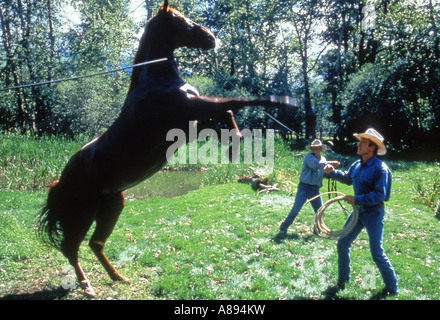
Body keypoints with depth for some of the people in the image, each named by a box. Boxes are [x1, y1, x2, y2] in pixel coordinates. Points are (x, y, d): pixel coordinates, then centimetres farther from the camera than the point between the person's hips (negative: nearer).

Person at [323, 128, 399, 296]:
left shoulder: (380, 169, -21)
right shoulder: (357, 165, 2)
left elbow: (380, 195, -24)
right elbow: (347, 178, 21)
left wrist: (357, 199, -26)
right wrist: (333, 172, 6)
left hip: (373, 214, -8)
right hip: (358, 211, 8)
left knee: (377, 253, -1)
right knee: (342, 243, 11)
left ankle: (392, 288, 18)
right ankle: (343, 279, 29)